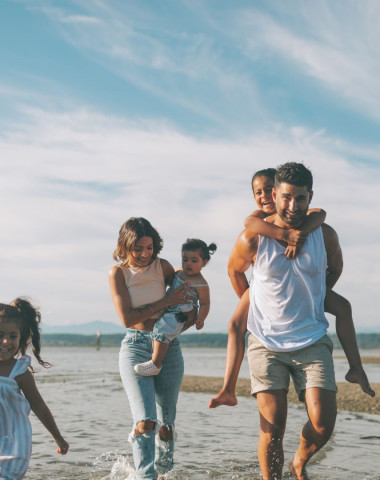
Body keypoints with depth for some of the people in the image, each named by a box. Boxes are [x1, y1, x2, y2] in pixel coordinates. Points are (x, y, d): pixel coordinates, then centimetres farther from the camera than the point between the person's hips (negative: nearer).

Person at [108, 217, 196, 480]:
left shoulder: (163, 266, 0)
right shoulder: (118, 272, -5)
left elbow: (184, 296, 14)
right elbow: (127, 318, -12)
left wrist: (191, 315, -8)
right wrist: (167, 302, -14)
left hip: (168, 346, 2)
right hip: (135, 347, -2)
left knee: (166, 425, 8)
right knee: (145, 422, -19)